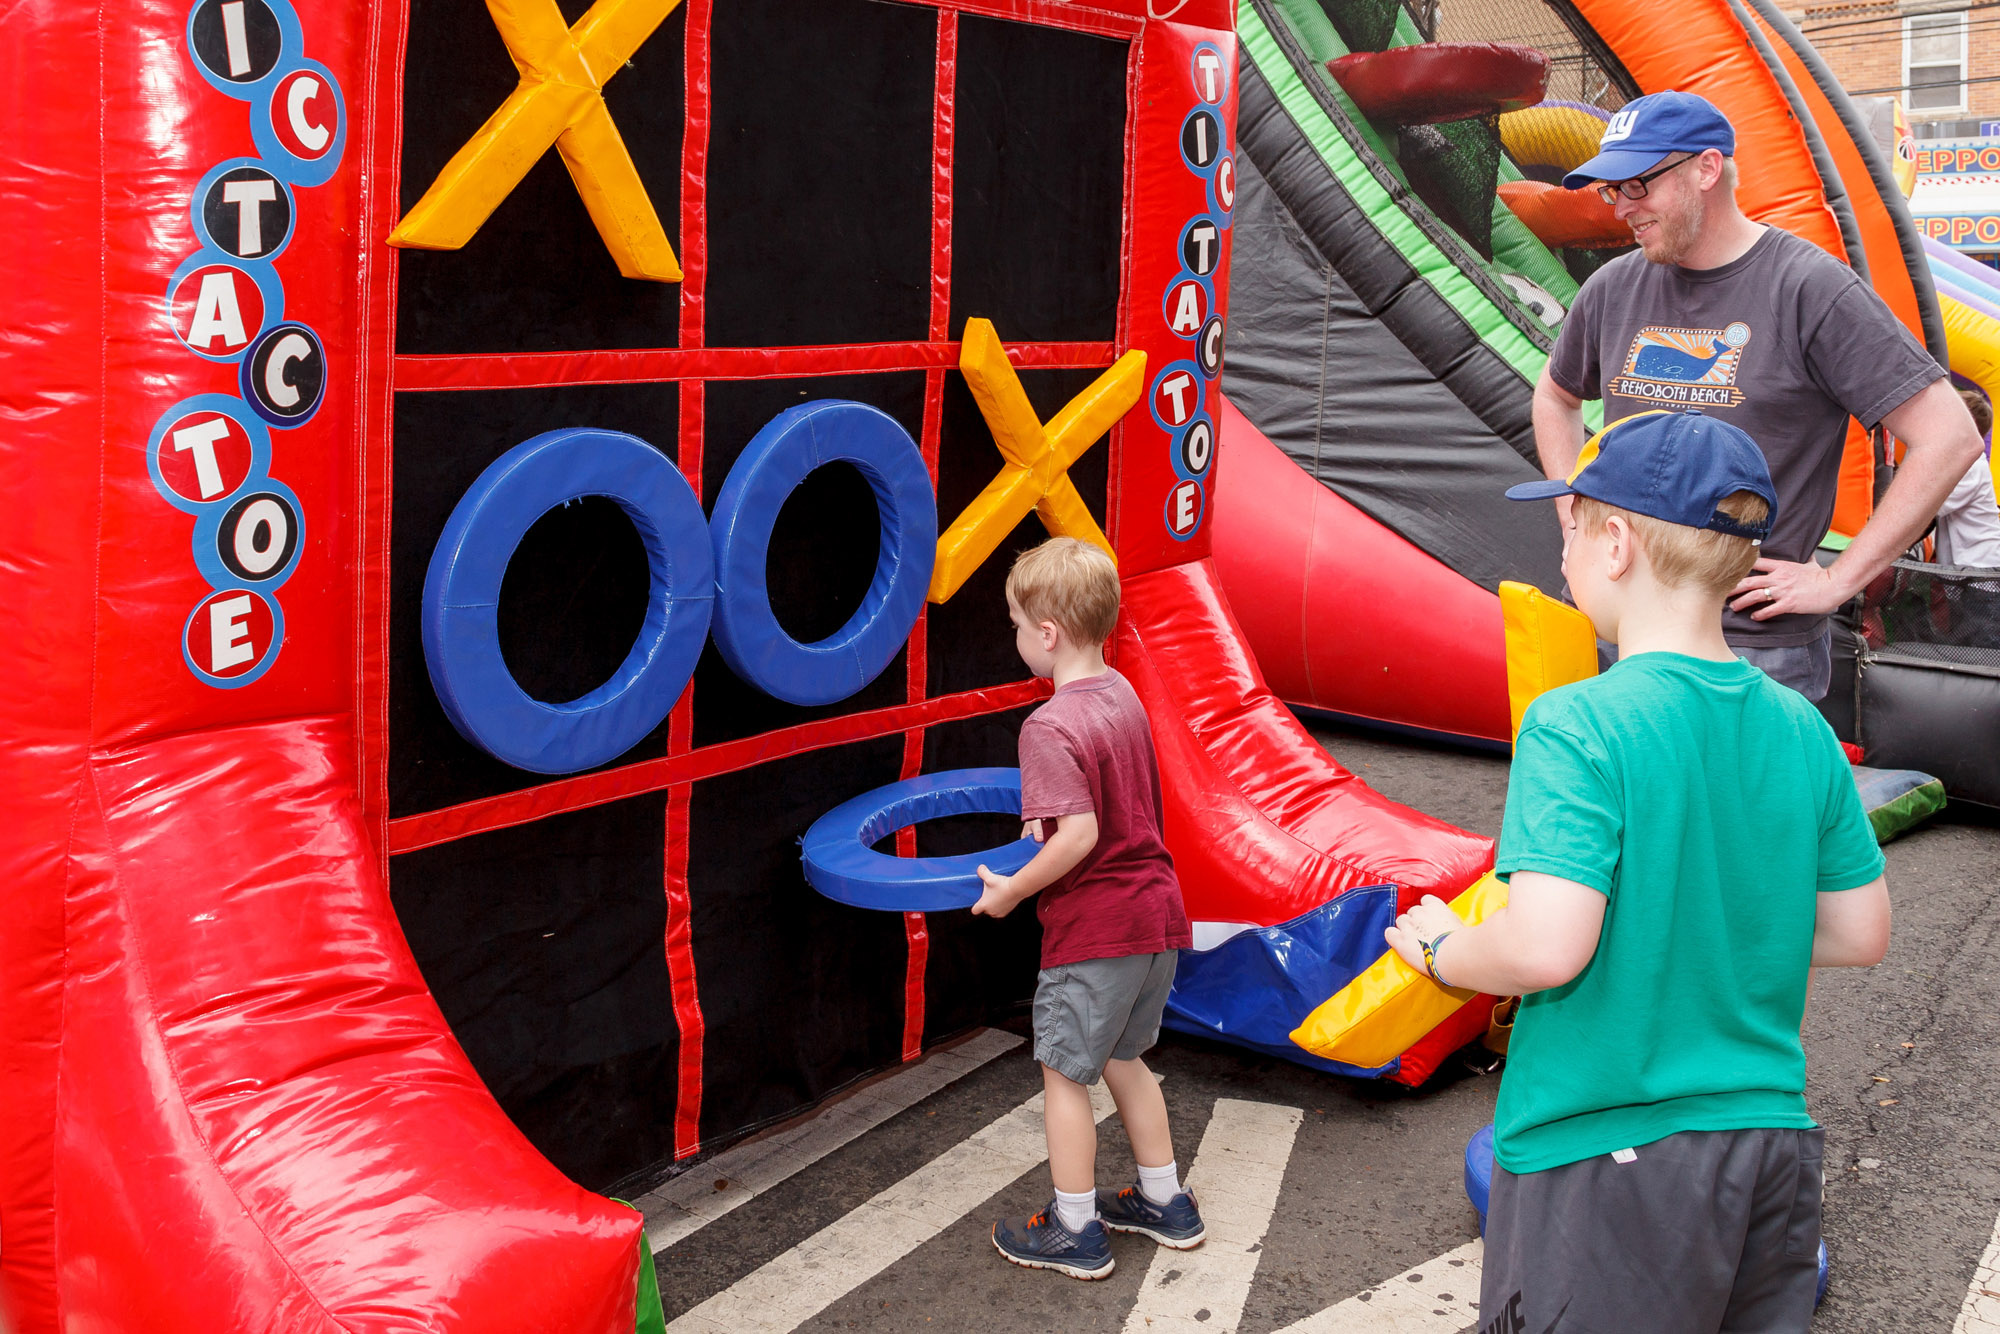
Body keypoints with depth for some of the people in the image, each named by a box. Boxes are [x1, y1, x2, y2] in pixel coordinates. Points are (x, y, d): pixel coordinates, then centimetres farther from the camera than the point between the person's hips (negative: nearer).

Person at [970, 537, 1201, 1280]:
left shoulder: (1050, 727, -21)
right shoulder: (1123, 696, 7)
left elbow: (1080, 834, -28)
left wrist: (1010, 891, -16)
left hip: (1095, 928, -9)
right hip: (1154, 911, 9)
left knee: (1065, 1073, 8)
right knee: (1123, 1058, 24)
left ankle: (1076, 1231, 19)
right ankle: (1166, 1203, 34)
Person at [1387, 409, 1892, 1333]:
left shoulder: (1578, 727, -19)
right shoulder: (1801, 730, -1)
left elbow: (1546, 947, -26)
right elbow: (1860, 933, 6)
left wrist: (1441, 949, -7)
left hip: (1601, 1157, -6)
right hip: (1770, 1136, 6)